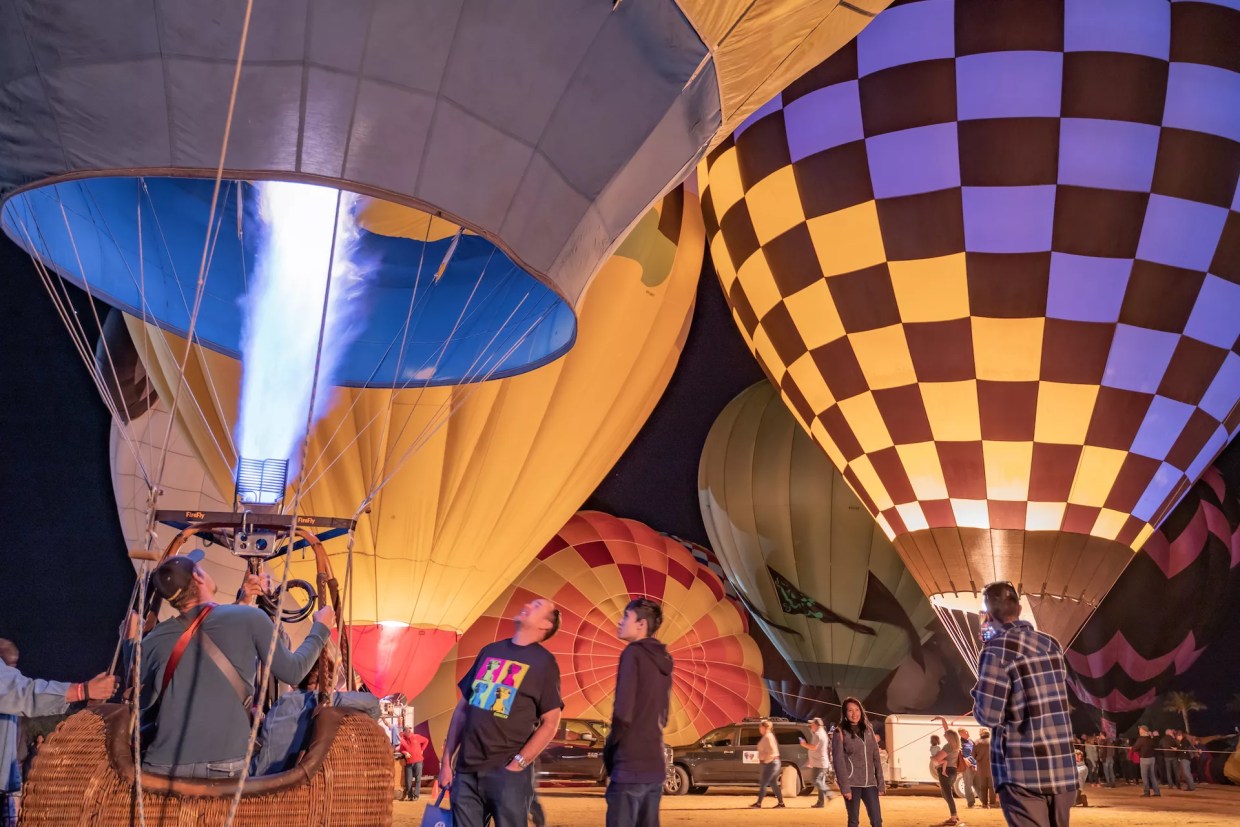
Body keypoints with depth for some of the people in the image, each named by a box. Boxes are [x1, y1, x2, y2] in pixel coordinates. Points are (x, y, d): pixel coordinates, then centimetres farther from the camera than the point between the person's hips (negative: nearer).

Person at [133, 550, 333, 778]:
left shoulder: (154, 641, 8)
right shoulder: (249, 618, -1)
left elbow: (141, 709, 15)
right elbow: (293, 672, 8)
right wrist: (321, 629, 24)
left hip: (161, 768, 3)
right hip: (224, 767, -2)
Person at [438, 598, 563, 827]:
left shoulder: (544, 662, -1)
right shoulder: (489, 651, 13)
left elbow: (550, 722, -5)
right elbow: (463, 707, 15)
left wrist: (518, 764, -13)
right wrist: (447, 760, 10)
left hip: (507, 774, -4)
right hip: (466, 771, 4)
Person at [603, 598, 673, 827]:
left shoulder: (633, 653, -10)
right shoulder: (663, 661, 14)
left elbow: (623, 713, -16)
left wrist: (609, 750, -3)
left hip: (630, 765, -8)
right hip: (655, 765, 8)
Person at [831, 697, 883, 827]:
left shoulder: (868, 730, 10)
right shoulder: (840, 732, -3)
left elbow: (876, 758, 12)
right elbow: (838, 761, -9)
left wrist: (880, 783, 7)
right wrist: (844, 787, -15)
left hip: (869, 783, 4)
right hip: (852, 783, -4)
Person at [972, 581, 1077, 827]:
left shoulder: (998, 648, -10)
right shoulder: (1051, 644, 11)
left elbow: (988, 715, -15)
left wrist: (979, 694, 7)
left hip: (1023, 773, -7)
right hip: (1064, 771, 7)